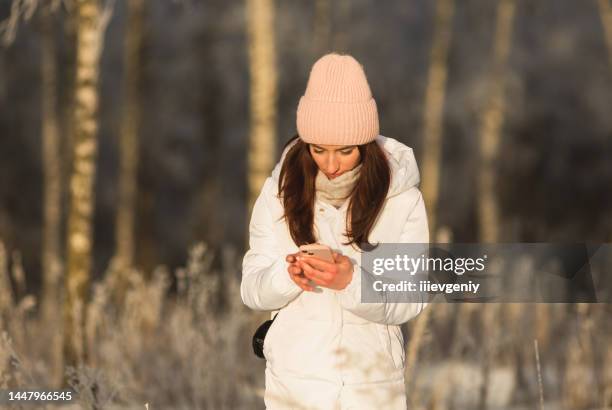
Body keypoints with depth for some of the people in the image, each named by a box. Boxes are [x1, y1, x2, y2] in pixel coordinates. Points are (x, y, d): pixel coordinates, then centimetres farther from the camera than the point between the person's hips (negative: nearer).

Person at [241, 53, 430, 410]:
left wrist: (353, 282, -27)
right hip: (294, 379, 1)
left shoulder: (402, 198, -9)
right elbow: (252, 289, -4)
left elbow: (411, 299, -10)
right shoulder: (282, 189, -5)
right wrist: (288, 275, -24)